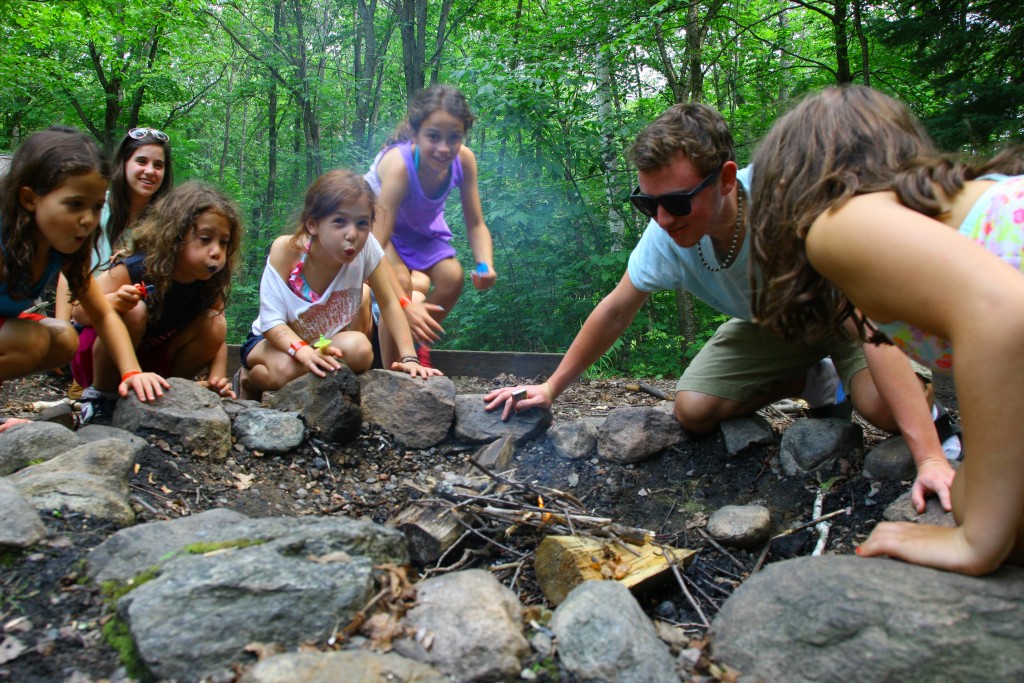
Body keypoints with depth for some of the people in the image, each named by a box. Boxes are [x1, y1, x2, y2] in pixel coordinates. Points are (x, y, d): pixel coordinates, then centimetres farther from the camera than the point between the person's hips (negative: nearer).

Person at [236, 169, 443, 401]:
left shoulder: (366, 246, -23)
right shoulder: (286, 250, -27)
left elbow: (389, 303, -15)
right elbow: (272, 321, -27)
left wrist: (409, 358, -24)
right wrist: (304, 352, -46)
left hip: (329, 338, 2)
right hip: (276, 340, -1)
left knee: (359, 349, -32)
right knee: (284, 369, -35)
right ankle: (248, 379, 1)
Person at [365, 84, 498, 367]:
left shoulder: (464, 160, -27)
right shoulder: (399, 164, -40)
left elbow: (476, 225, -18)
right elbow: (377, 244, -44)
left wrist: (486, 266, -38)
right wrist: (404, 304, -55)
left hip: (421, 224, 5)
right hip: (375, 222, -5)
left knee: (452, 278, -13)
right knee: (400, 282, -26)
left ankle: (420, 344, 13)